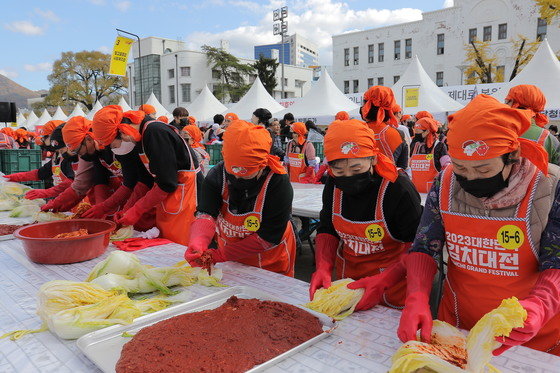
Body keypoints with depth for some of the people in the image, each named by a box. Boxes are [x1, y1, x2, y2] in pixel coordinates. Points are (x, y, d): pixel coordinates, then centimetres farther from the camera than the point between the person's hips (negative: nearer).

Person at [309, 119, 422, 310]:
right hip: (347, 276, 5)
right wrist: (322, 268, -18)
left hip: (392, 281, -4)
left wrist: (382, 281, -33)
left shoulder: (399, 189, -25)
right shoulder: (333, 185, -10)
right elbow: (327, 230, -2)